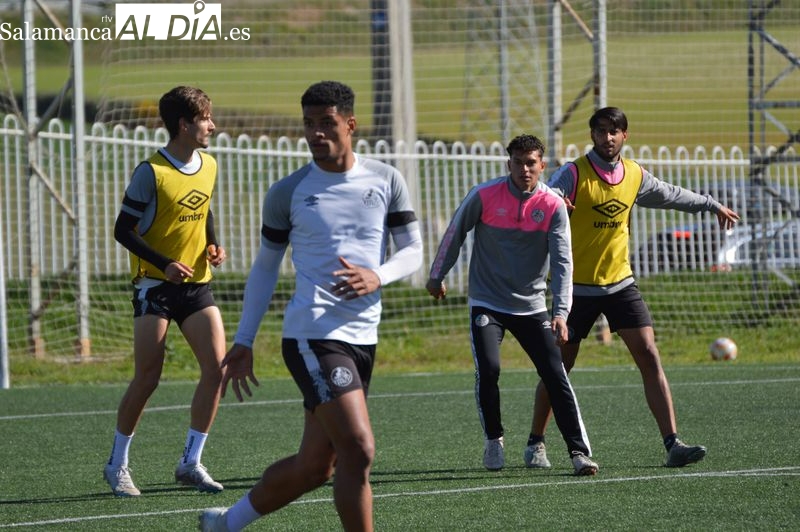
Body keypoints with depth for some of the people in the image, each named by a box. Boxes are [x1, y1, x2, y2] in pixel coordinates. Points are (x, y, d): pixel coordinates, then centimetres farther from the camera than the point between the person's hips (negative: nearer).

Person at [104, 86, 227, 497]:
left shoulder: (209, 166, 7)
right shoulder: (151, 173, -13)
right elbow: (124, 230, -9)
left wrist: (213, 246, 4)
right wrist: (164, 264, -19)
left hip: (196, 284, 6)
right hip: (155, 285, -6)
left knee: (217, 366, -9)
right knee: (147, 378, -6)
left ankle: (191, 462, 1)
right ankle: (117, 464, 11)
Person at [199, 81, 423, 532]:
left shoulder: (386, 181, 8)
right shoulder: (288, 193, 2)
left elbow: (414, 252, 7)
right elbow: (265, 268, 11)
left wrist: (377, 277, -15)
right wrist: (244, 342, 9)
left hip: (363, 338, 5)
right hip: (312, 336, -5)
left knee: (315, 465, 12)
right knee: (359, 451, -19)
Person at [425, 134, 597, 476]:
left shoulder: (553, 206, -8)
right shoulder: (484, 196, -10)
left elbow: (562, 262, -12)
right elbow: (454, 234, 6)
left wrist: (561, 312, -21)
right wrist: (437, 276, 15)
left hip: (532, 306, 1)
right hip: (487, 303, -1)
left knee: (556, 376, -8)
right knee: (488, 370, -17)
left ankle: (579, 452, -6)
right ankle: (493, 441, 6)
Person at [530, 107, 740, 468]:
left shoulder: (635, 176, 5)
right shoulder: (573, 174, -11)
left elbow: (671, 195, 24)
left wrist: (713, 205, 36)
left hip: (620, 283, 4)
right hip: (578, 287, -4)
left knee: (649, 358, -8)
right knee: (559, 368, 4)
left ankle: (672, 444, -10)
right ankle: (537, 442, 23)